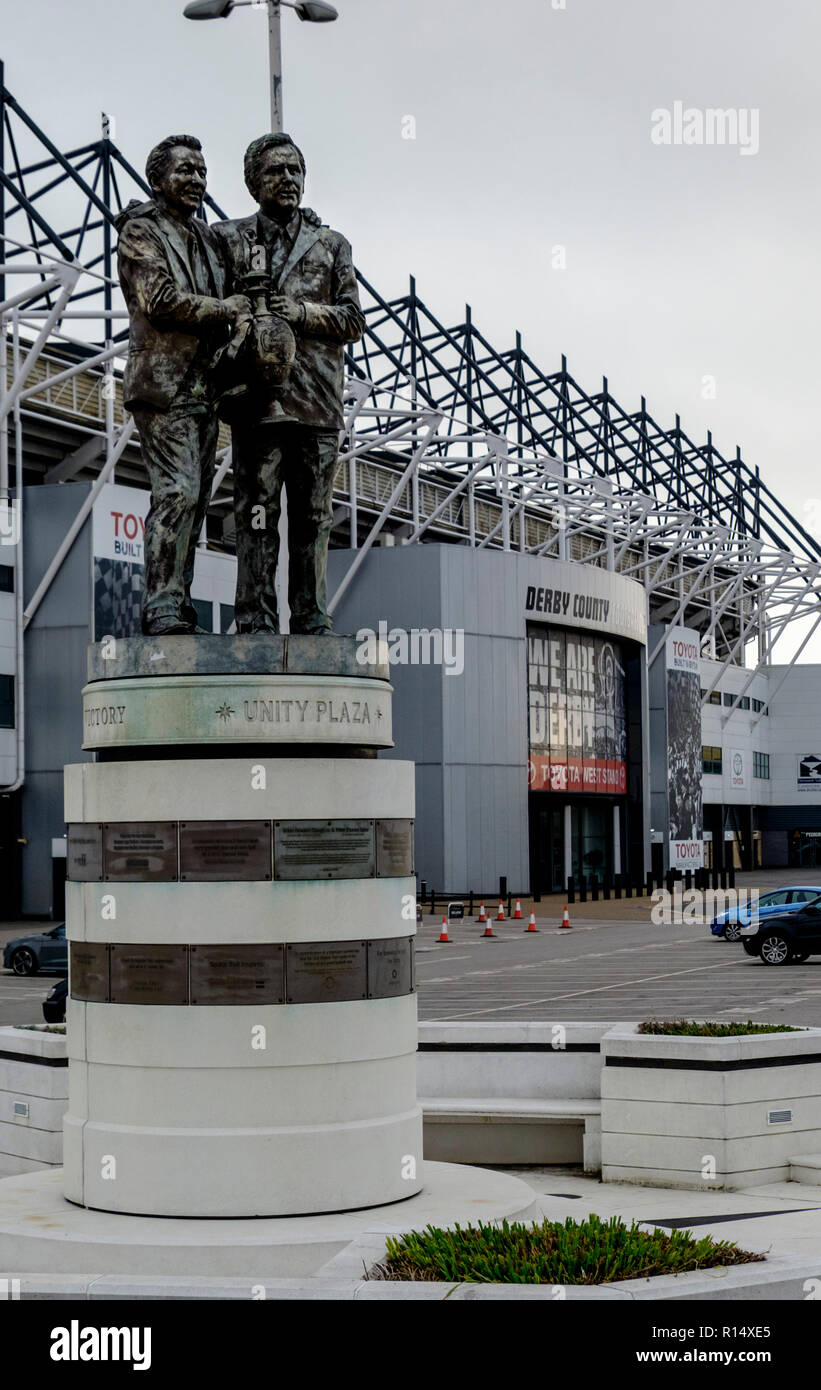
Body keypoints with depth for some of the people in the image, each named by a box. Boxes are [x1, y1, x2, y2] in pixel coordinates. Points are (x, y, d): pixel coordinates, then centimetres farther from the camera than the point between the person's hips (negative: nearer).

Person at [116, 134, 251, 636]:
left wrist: (242, 321, -3)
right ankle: (162, 608, -16)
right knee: (179, 492, -17)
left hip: (204, 384, 8)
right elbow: (160, 299, -13)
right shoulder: (141, 230, 0)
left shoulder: (206, 236, 23)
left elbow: (229, 297, 21)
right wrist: (223, 310, -4)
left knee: (196, 499, 5)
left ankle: (178, 604, 8)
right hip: (163, 382, -8)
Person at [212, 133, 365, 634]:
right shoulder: (230, 239, 11)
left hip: (319, 403, 2)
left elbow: (354, 320, 9)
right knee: (257, 514, -5)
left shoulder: (331, 245, 17)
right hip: (258, 399, -2)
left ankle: (311, 619, 9)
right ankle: (256, 620, -3)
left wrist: (302, 312, -7)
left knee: (314, 517, 4)